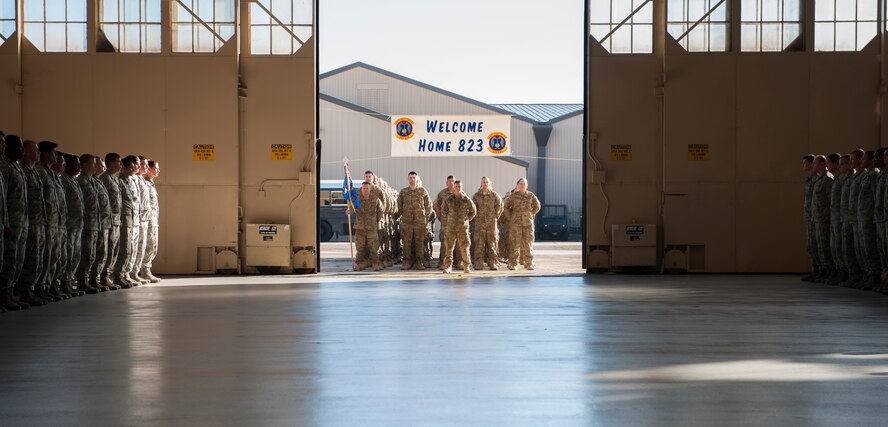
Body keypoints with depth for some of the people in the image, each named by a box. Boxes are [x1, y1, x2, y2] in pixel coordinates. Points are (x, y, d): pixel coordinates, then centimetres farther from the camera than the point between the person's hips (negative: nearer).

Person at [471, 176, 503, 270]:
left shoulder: (494, 195, 5)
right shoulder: (476, 196, 7)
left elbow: (500, 206, 10)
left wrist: (495, 217, 5)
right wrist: (476, 217, 4)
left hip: (491, 223, 0)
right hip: (479, 223, 0)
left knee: (492, 243, 1)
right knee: (479, 244, -2)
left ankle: (493, 263, 5)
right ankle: (478, 264, 0)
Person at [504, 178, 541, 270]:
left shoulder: (531, 196, 6)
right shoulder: (514, 196, 3)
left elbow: (537, 207, 16)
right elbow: (506, 206, 12)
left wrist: (530, 214, 8)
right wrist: (512, 215, 6)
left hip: (528, 222, 1)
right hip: (516, 222, -1)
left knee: (528, 242, 1)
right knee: (515, 242, -3)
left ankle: (528, 263, 7)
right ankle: (513, 263, 0)